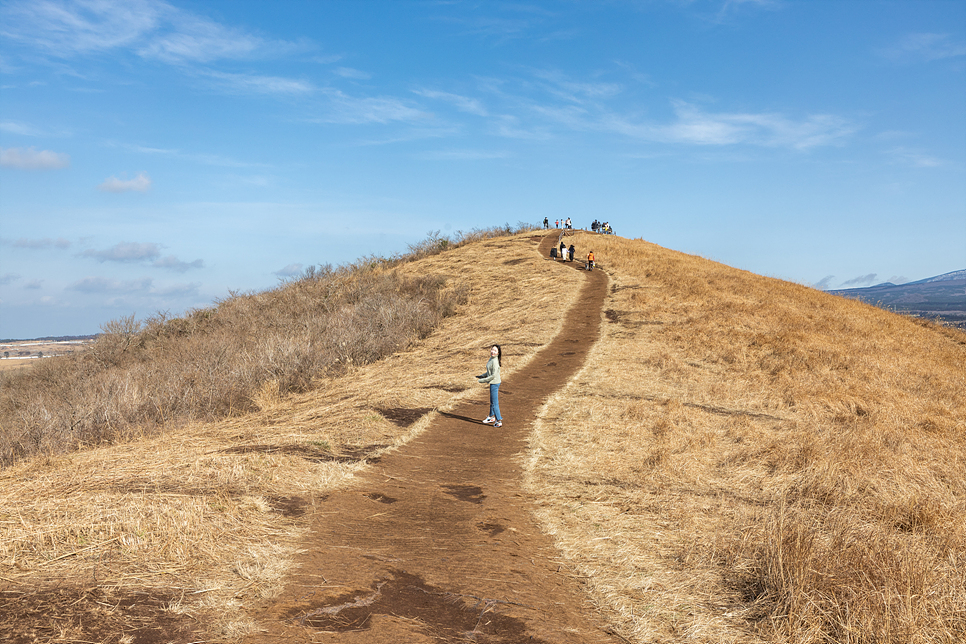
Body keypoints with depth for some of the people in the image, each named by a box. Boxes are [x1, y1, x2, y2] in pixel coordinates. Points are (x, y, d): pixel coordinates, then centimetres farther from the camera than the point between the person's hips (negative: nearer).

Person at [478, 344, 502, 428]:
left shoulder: (495, 361, -22)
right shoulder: (491, 359, 8)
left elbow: (493, 375, -23)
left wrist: (483, 380, -17)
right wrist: (481, 376, 18)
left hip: (494, 383, -10)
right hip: (493, 383, 10)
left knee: (494, 403, -3)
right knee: (492, 402, 24)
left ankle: (499, 421, 4)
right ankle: (491, 417, 40)